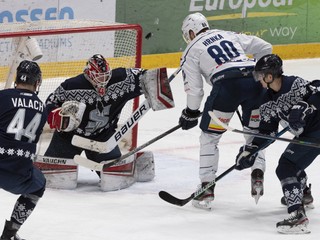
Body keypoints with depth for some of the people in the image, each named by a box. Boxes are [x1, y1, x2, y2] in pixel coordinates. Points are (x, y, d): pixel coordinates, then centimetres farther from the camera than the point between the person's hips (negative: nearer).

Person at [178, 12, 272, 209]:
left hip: (227, 84, -4)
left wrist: (191, 113, 27)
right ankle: (258, 175, 3)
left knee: (210, 137, 11)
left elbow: (194, 89, 12)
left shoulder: (191, 51, 17)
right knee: (255, 132, 23)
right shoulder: (229, 35, 29)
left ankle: (207, 188, 6)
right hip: (255, 81, 4)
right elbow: (265, 48, 23)